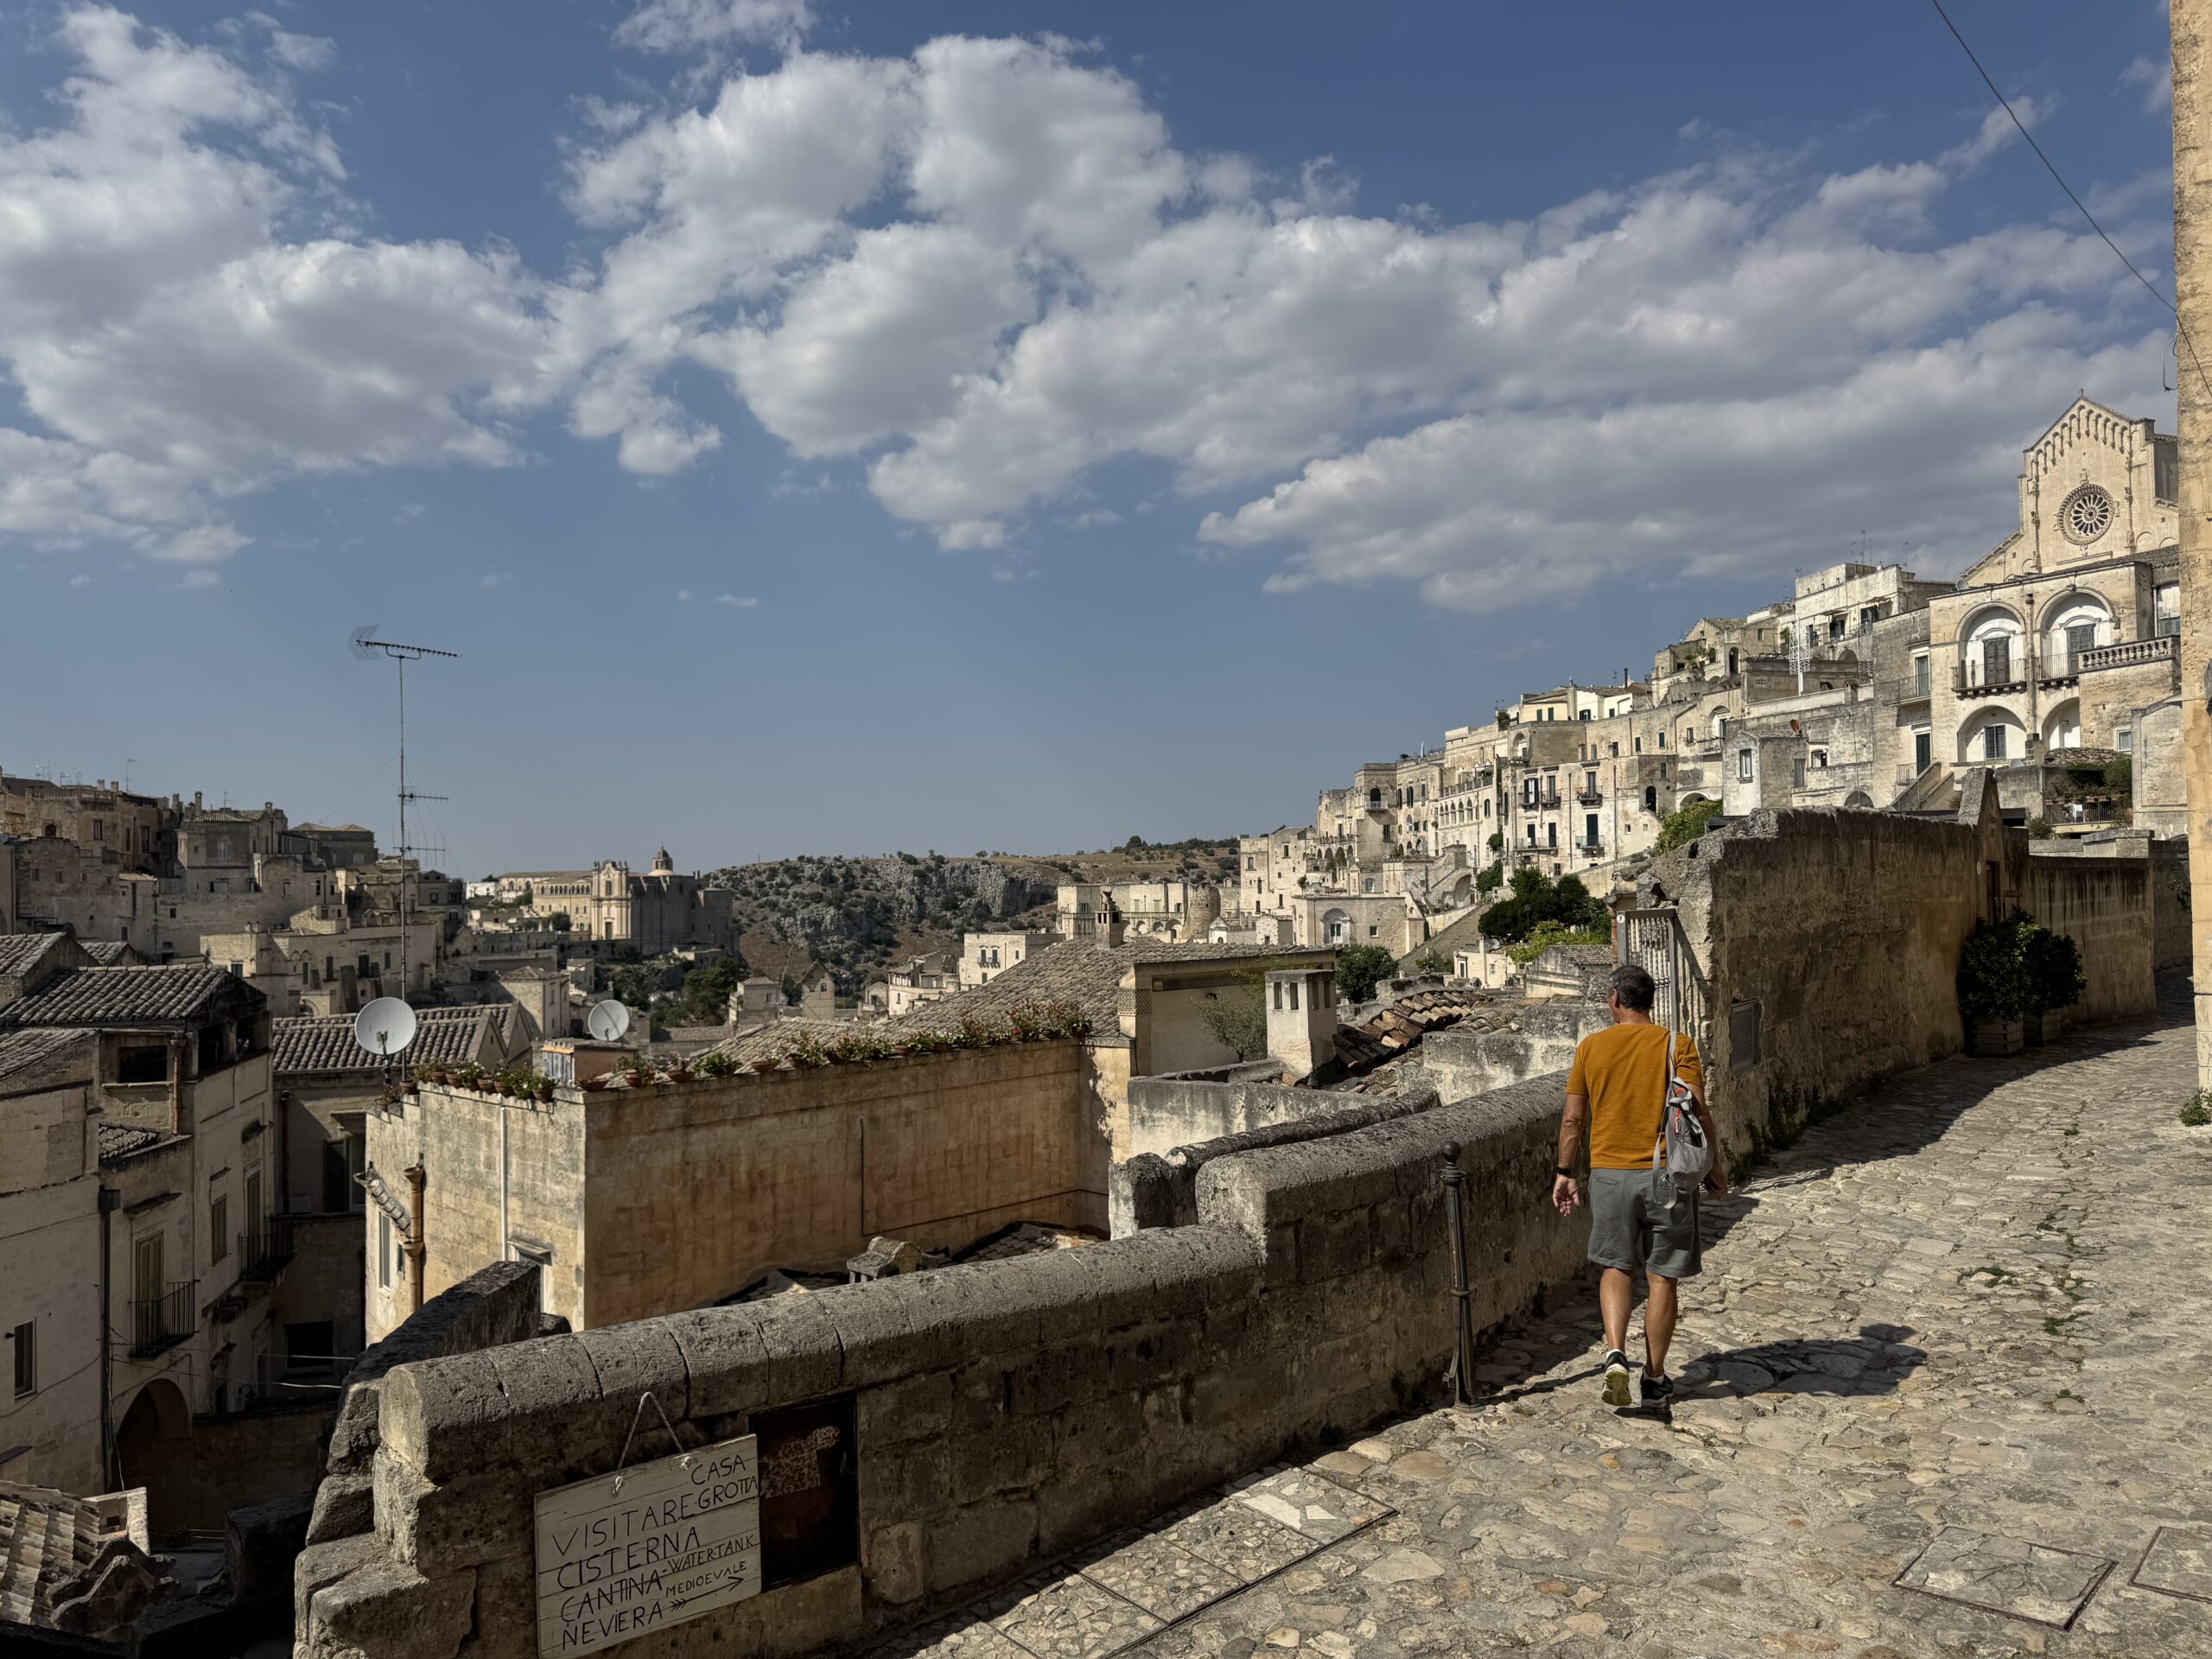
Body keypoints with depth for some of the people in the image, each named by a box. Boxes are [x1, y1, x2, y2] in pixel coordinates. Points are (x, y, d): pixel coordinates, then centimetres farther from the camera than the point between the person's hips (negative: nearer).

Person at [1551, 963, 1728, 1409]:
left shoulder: (1591, 1046, 0)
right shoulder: (1678, 1044, -5)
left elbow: (1573, 1119, 1)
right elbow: (1698, 1113, -10)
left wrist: (1565, 1172, 10)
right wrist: (1716, 1169, 2)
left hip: (1609, 1173, 1)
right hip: (1666, 1173, -1)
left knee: (1617, 1266, 17)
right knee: (1662, 1277, 10)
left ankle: (1616, 1353, -2)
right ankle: (1655, 1378, 19)